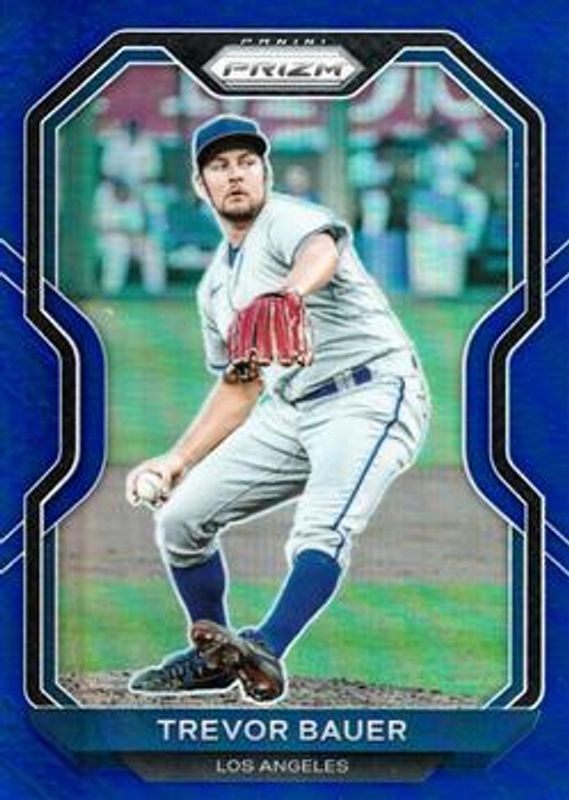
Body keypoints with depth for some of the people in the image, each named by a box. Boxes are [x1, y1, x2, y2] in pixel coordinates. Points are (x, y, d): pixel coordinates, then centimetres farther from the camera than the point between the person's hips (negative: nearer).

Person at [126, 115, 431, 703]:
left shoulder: (289, 221, -9)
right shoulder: (216, 285, 17)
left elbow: (322, 251, -35)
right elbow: (240, 386, 26)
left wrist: (289, 292, -59)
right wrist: (179, 457, 16)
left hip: (374, 395, -9)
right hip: (290, 411, 9)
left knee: (321, 531, -33)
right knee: (180, 518, 7)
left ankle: (266, 652, -50)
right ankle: (213, 656, 24)